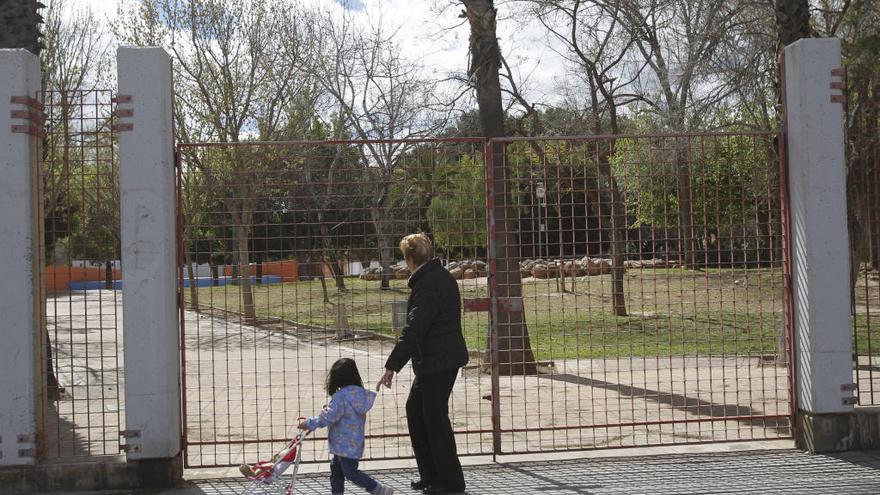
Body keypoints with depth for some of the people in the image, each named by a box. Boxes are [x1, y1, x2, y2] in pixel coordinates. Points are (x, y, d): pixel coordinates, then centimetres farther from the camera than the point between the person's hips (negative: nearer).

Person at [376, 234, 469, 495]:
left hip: (438, 362, -10)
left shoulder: (428, 284, -19)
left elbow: (414, 329, -25)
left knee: (435, 417, -1)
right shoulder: (441, 277, 13)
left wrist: (392, 366, -24)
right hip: (432, 362, 10)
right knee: (415, 410, 16)